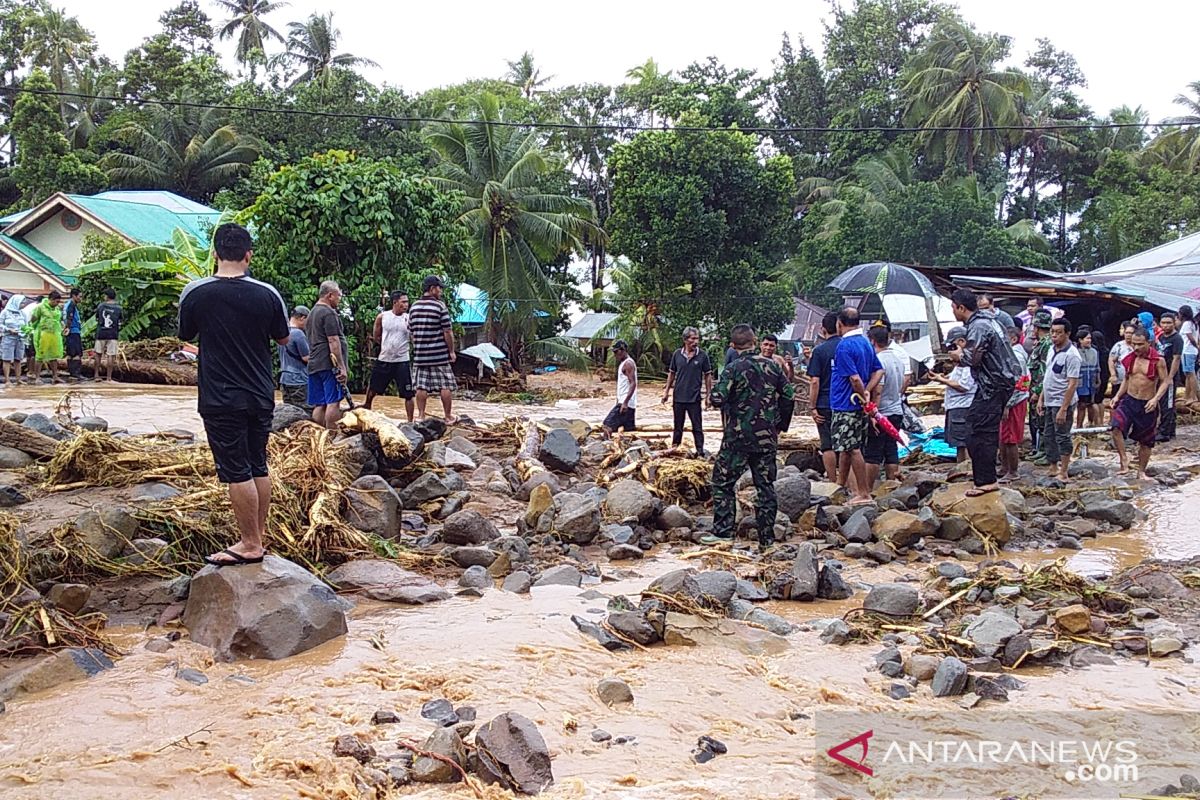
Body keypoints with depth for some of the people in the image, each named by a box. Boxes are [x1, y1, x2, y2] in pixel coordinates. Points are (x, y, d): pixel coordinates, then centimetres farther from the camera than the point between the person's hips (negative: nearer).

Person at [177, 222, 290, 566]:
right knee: (258, 466, 15)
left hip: (220, 398, -3)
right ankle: (260, 536, 24)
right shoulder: (267, 294, -6)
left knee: (237, 471, 1)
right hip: (261, 396, 3)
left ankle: (250, 544, 5)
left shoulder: (195, 293, -10)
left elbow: (185, 335, 6)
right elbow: (283, 338, 8)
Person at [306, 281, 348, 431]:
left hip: (313, 365, 9)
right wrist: (342, 367, -14)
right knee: (333, 402, -9)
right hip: (329, 364, -9)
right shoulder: (329, 313, -8)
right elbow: (333, 341, -14)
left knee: (319, 405, 8)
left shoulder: (312, 313, 22)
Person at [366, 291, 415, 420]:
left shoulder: (409, 319, -3)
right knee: (372, 390, 14)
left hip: (402, 361, -1)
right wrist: (388, 346, 1)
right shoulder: (382, 317, -1)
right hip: (384, 360, 1)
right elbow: (376, 337, 9)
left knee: (408, 394, -2)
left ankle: (410, 422, 6)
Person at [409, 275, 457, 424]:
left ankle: (421, 415, 7)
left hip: (420, 355, 5)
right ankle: (448, 416, 10)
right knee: (445, 386, 4)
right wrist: (452, 351, -2)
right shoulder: (440, 306, -9)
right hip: (440, 355, -5)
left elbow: (410, 333, 12)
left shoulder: (414, 307, 7)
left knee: (421, 386, 7)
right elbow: (447, 332, -11)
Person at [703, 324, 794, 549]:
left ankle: (723, 532, 4)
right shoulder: (771, 365, 3)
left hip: (738, 437, -4)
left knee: (723, 482, 8)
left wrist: (712, 394, 3)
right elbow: (789, 395, 7)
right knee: (765, 486, 9)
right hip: (767, 439, 4)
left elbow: (717, 398, -20)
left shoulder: (733, 368, -11)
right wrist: (780, 424, 18)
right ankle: (767, 538, 11)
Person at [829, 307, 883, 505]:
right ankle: (841, 486, 29)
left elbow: (855, 378, -23)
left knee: (853, 449, -5)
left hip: (845, 406, -9)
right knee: (846, 447, 19)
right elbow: (879, 371, 12)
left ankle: (864, 494, -3)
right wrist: (866, 393, 1)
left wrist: (863, 396, -9)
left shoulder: (844, 346, -17)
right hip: (859, 406, 9)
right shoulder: (866, 343, 11)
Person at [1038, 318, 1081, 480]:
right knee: (1048, 437, 15)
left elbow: (1073, 384, -21)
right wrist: (1041, 398, 14)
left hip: (1062, 403, -9)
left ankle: (1063, 473, 8)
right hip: (1049, 402, 9)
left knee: (1062, 438, 0)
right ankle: (1053, 469, 26)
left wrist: (1063, 409, -24)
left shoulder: (1071, 355, -18)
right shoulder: (1052, 350, 8)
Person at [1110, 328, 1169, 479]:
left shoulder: (1158, 360, -9)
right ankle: (1124, 459, -11)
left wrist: (1155, 399, -21)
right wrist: (1118, 396, 4)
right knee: (1117, 427, -25)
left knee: (1146, 441, 9)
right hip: (1128, 400, 2)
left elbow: (1165, 382, -6)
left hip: (1147, 405, -2)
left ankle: (1141, 472, 24)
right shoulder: (1130, 359, 2)